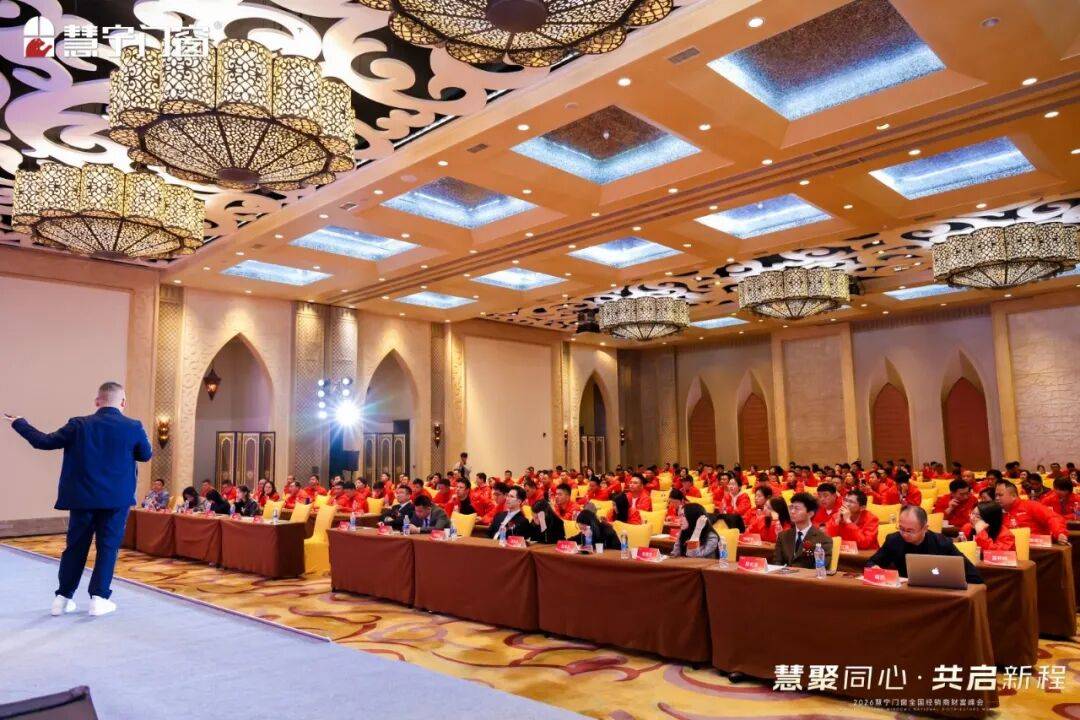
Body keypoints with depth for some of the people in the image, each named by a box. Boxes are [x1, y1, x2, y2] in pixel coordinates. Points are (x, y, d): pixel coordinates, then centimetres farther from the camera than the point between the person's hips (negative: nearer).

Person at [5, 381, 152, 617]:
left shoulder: (79, 425, -5)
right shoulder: (133, 427, -7)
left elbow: (44, 442, 1)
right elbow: (146, 455, 6)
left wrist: (18, 423, 15)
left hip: (82, 497, 2)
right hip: (117, 498, -2)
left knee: (75, 546, 13)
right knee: (108, 547, 6)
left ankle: (63, 597, 20)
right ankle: (99, 598, 6)